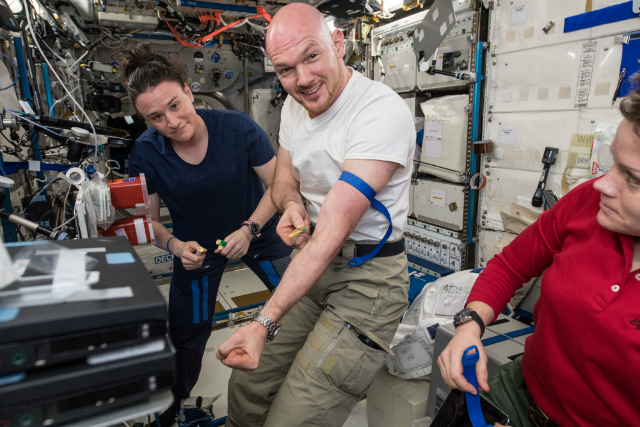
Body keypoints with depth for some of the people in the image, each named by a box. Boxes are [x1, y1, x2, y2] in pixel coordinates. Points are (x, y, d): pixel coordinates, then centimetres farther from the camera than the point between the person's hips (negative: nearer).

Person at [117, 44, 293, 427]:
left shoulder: (237, 128, -24)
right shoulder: (146, 154, -19)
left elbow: (278, 184, -15)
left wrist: (249, 229, -26)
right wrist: (176, 247, -27)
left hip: (257, 235, 0)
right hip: (196, 248, 1)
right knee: (187, 337, 11)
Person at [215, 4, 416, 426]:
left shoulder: (383, 112, -23)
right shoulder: (294, 106, 4)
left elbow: (332, 233, -27)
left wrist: (265, 323, -26)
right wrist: (292, 205, -10)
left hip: (367, 278, -7)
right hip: (315, 264, 7)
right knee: (247, 386, 11)